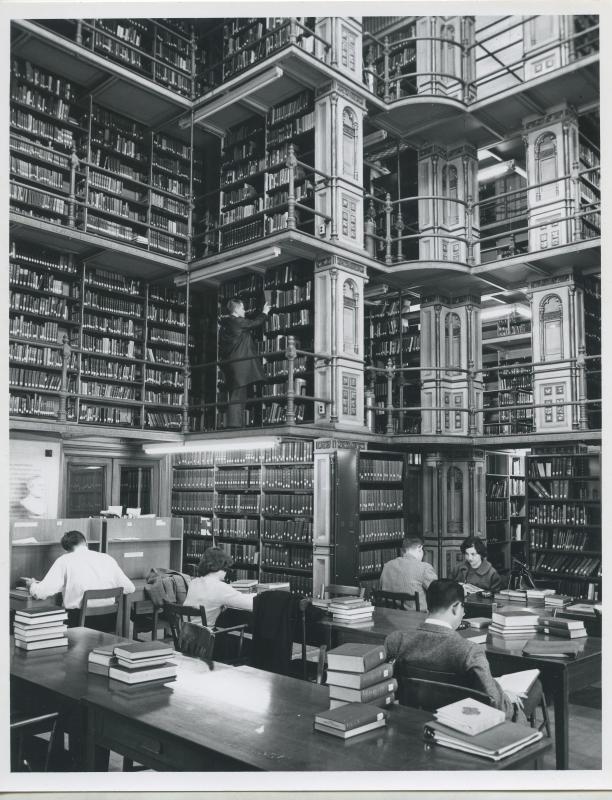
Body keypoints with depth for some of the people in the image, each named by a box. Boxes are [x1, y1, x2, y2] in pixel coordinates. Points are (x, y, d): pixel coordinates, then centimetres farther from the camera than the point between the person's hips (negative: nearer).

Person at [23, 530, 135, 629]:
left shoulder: (64, 560, 0)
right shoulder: (108, 558, 8)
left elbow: (42, 593, -4)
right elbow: (129, 588, 11)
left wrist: (32, 585, 19)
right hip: (109, 621, 3)